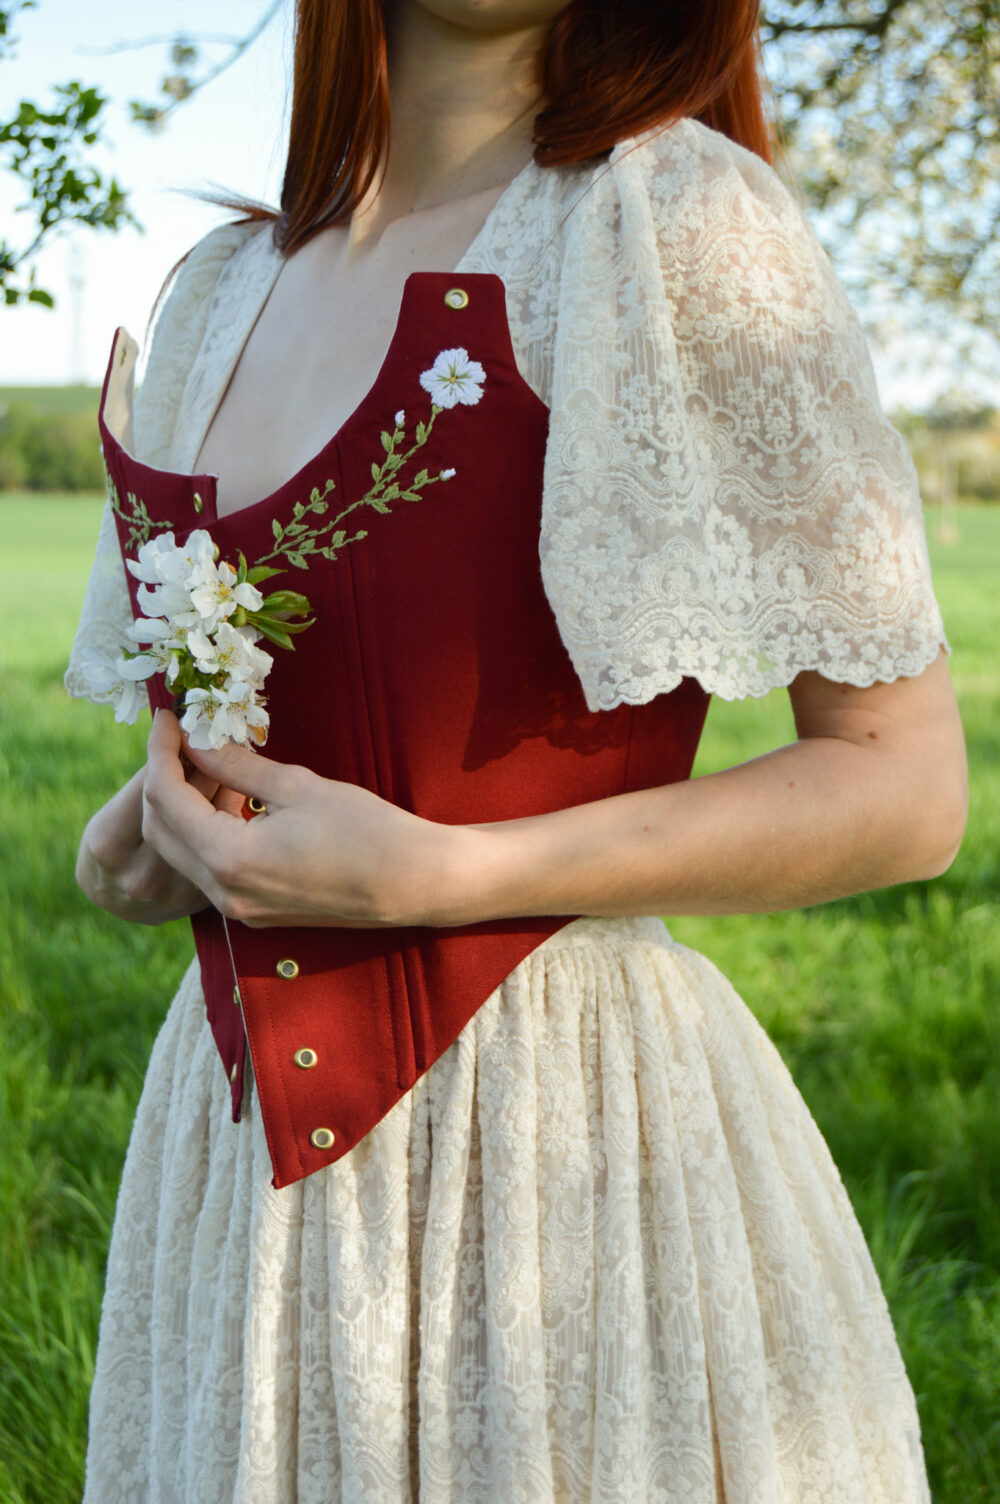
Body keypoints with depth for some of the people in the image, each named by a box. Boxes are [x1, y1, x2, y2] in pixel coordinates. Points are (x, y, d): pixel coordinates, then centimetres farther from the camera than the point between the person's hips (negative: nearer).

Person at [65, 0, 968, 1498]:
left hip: (566, 1137, -5)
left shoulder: (675, 218, -11)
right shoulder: (226, 289, 8)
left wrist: (428, 877, -19)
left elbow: (906, 787, -12)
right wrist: (152, 825, 0)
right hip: (244, 1148, 6)